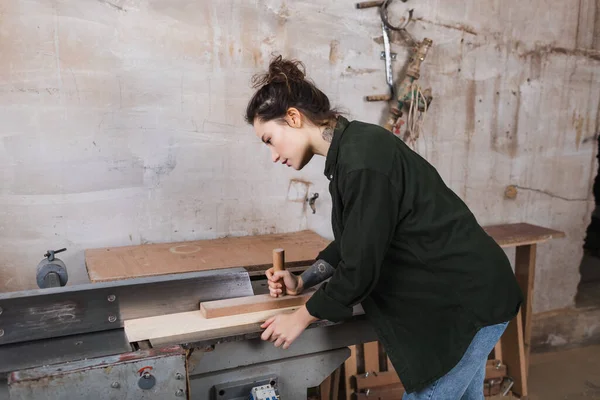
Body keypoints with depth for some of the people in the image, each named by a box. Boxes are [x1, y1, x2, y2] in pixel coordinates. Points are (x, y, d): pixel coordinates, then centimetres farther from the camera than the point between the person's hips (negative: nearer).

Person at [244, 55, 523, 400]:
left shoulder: (363, 160, -26)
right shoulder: (353, 148, 4)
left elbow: (360, 266, -23)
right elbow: (353, 242, 14)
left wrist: (300, 318, -10)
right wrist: (302, 282, 7)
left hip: (469, 299, -9)